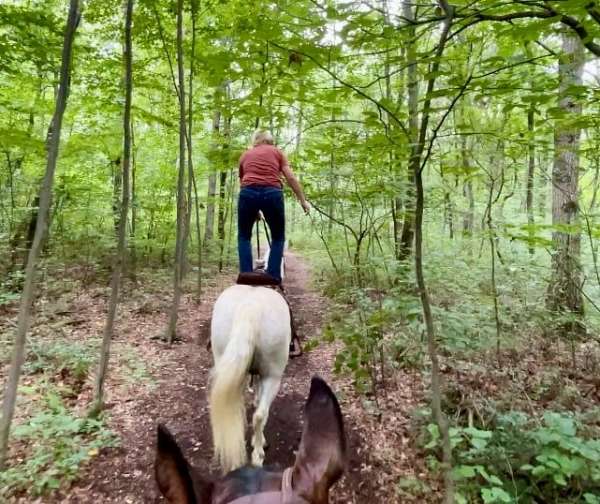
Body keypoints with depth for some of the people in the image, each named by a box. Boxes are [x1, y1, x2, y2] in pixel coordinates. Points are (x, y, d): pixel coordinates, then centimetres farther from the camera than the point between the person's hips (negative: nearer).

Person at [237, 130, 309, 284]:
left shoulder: (245, 155, 27)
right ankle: (273, 275, 7)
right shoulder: (277, 152, 21)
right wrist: (303, 200, 16)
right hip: (272, 193, -1)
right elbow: (291, 178, 11)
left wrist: (253, 211, 40)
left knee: (244, 236, 19)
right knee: (278, 237, 17)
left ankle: (246, 274, 9)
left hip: (248, 193, 1)